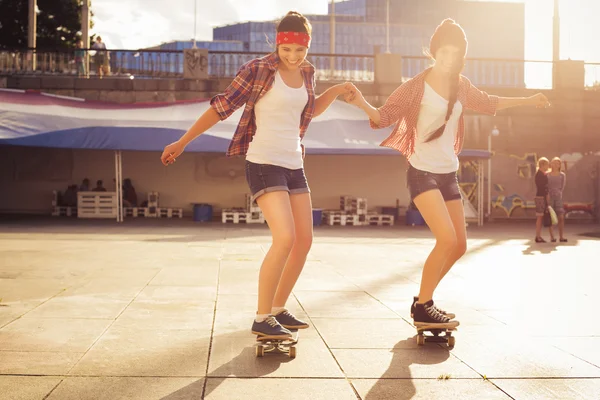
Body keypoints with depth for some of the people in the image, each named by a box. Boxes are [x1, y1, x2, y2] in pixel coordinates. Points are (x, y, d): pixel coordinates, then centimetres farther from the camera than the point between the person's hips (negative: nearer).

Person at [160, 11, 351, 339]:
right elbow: (222, 106, -6)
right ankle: (262, 319, -8)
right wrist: (183, 142, -6)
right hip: (264, 163, -7)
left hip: (294, 165, 7)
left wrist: (338, 89, 15)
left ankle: (278, 309, 21)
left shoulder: (306, 73, 10)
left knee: (304, 241, 6)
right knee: (285, 239, -20)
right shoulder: (259, 69, -9)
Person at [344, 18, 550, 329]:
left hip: (449, 174, 7)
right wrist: (362, 104, -33)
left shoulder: (461, 86, 7)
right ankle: (422, 307, -6)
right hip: (422, 173, -7)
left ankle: (423, 299, 24)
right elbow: (384, 116, -14)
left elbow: (488, 103, 26)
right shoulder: (418, 85, -11)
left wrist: (527, 101, 32)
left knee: (459, 246, 9)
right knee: (447, 239, -21)